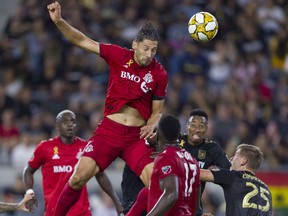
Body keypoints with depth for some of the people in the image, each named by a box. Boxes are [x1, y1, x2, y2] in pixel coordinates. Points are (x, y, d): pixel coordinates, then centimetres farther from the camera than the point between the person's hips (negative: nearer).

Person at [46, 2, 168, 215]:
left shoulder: (160, 74, -3)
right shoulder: (118, 55, -3)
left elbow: (157, 111, 8)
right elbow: (82, 41, 0)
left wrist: (152, 126, -14)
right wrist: (59, 21, -12)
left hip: (137, 135, 0)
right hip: (109, 130, 0)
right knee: (78, 178, -10)